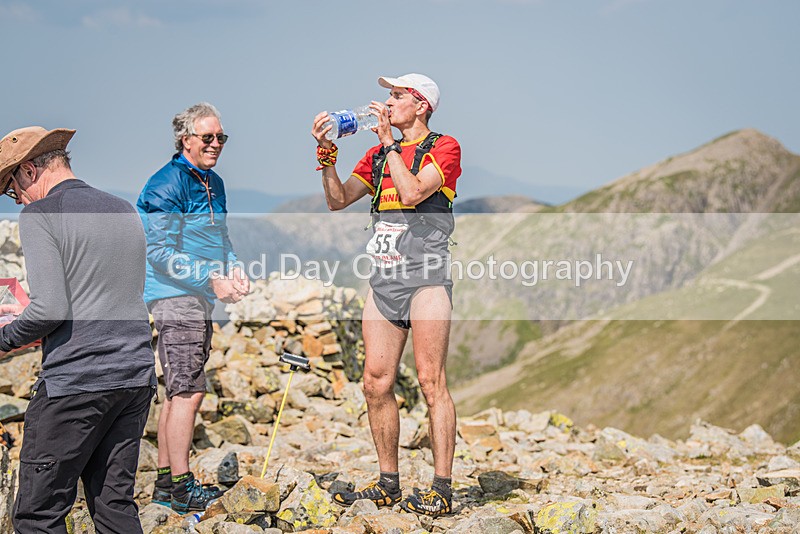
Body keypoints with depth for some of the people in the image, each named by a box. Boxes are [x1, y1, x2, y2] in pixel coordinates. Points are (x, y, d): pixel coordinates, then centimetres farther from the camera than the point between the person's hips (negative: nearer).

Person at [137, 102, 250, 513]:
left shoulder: (213, 183, 16)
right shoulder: (166, 185, -12)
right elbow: (160, 252, -17)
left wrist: (233, 271, 4)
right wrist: (212, 279, -20)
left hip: (200, 298, 10)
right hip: (174, 295, -10)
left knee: (179, 391, 12)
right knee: (190, 390, -12)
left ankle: (165, 483, 19)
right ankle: (182, 488, -8)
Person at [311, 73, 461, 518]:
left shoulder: (443, 147, 0)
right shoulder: (379, 154, 20)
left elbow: (411, 192, -15)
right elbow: (338, 200, 17)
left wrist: (388, 141, -8)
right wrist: (326, 152, 5)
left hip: (425, 277, -7)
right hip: (383, 279, 7)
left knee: (431, 383, -9)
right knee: (376, 384, 4)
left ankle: (442, 490, -7)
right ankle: (388, 485, 13)